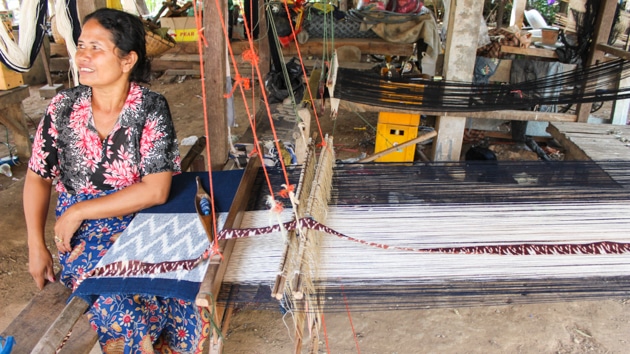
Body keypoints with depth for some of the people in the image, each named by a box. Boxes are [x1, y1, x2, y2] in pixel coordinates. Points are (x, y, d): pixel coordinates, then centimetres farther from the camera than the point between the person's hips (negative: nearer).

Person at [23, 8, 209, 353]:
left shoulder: (151, 108, -11)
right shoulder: (63, 107, -2)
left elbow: (156, 190, -17)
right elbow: (38, 177, 6)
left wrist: (78, 211, -15)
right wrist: (36, 245, -3)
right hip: (83, 234, 1)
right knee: (121, 307, -25)